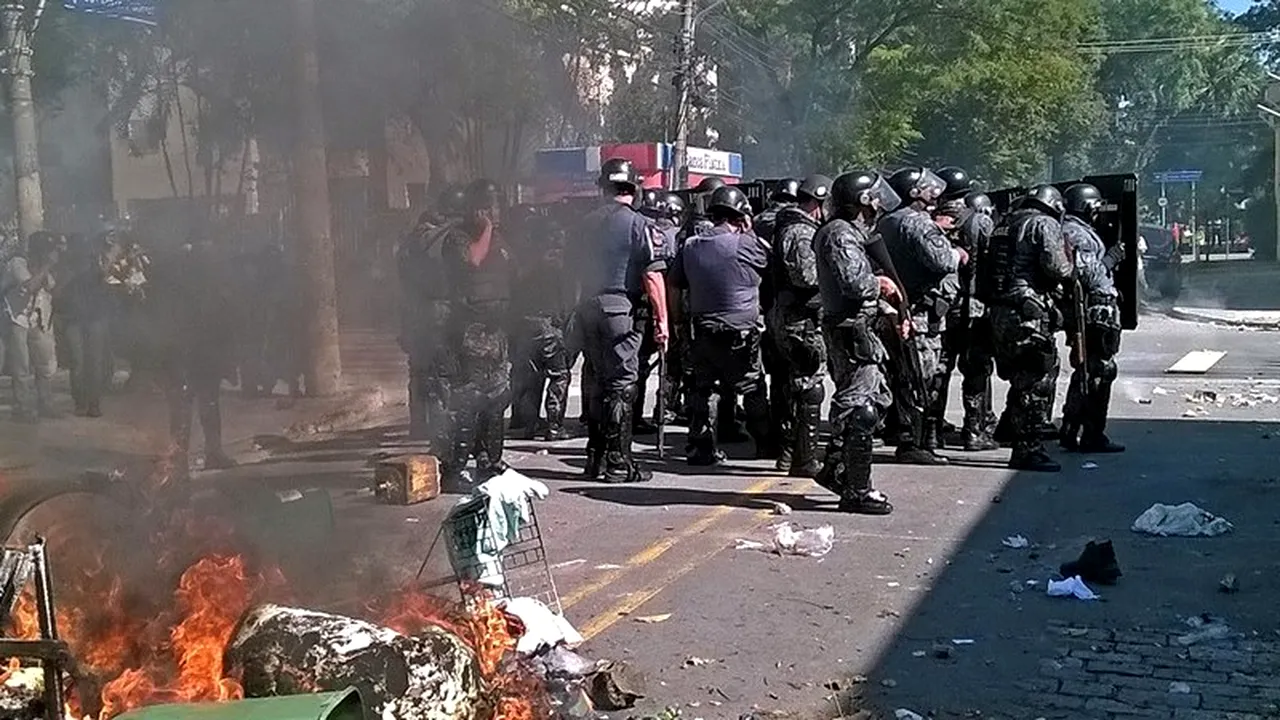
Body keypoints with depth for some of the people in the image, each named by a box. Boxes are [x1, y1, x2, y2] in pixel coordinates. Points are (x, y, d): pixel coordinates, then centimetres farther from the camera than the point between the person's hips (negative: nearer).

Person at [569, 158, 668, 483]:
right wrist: (661, 321, -9)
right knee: (621, 386, -1)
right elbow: (653, 277, -12)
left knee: (595, 384, 13)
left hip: (587, 309, 6)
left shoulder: (588, 222, 10)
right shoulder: (638, 224, -7)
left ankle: (595, 458, 19)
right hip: (620, 310, -6)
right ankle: (618, 462, 0)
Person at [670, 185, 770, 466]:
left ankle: (701, 447, 10)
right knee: (753, 390, 10)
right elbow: (772, 262, 6)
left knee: (704, 388, 12)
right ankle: (766, 442, 20)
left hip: (703, 332, 4)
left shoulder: (690, 246, 5)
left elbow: (674, 287, 12)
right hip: (740, 334, -4)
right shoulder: (746, 244, -11)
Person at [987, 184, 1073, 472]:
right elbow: (1056, 267, -14)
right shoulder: (1045, 225, -5)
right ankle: (1030, 450, -3)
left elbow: (989, 269, 19)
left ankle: (1021, 448, 21)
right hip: (1029, 313, -8)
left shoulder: (1005, 225, 19)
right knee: (1037, 383, -3)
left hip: (999, 311, 8)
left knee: (1021, 381, 15)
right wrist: (1068, 267, 7)